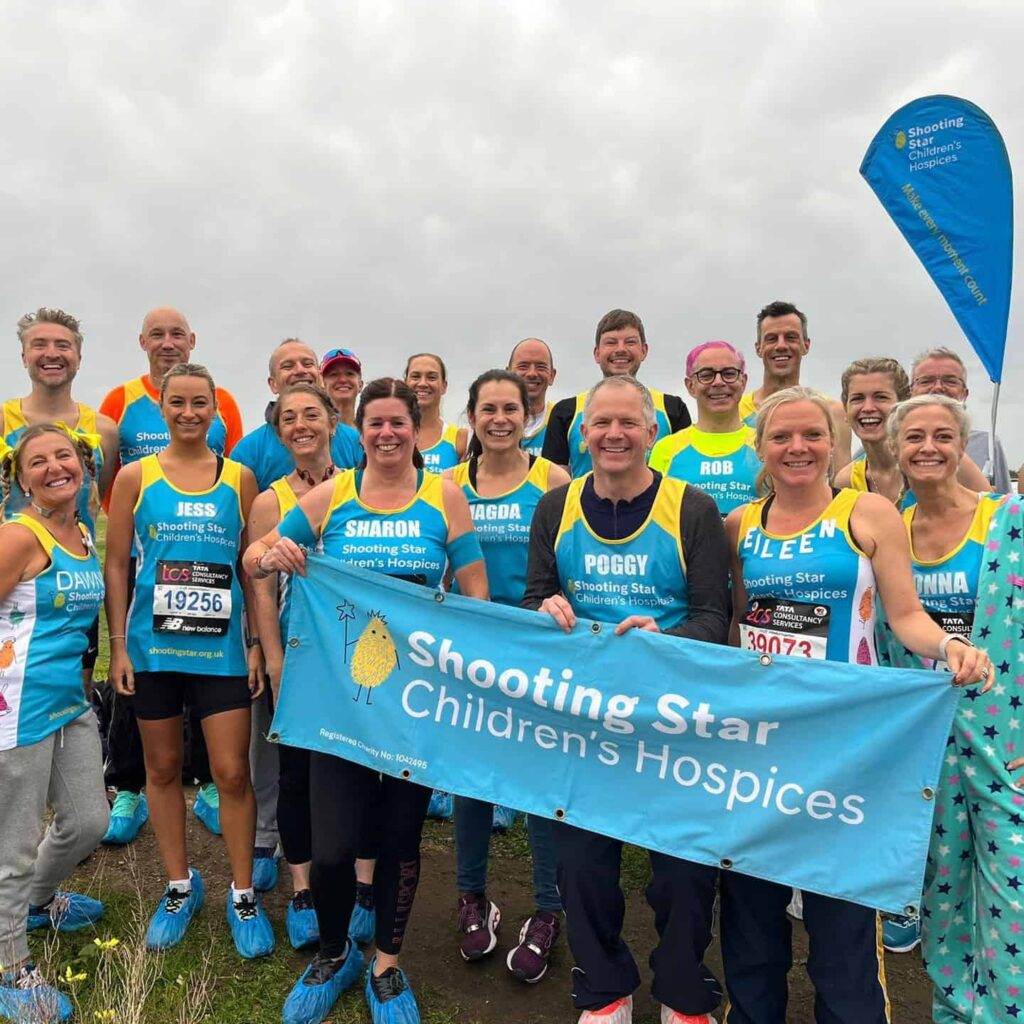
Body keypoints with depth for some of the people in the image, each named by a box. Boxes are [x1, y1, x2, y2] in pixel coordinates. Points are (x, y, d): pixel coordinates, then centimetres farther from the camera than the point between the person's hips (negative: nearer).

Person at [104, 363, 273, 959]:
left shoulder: (240, 478, 2)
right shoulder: (135, 477, 1)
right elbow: (116, 564, 3)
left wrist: (257, 643, 0)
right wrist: (119, 645, -1)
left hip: (222, 647, -1)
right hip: (153, 646, 1)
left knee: (233, 772, 2)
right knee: (164, 767, 13)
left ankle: (243, 894, 21)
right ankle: (180, 885, 33)